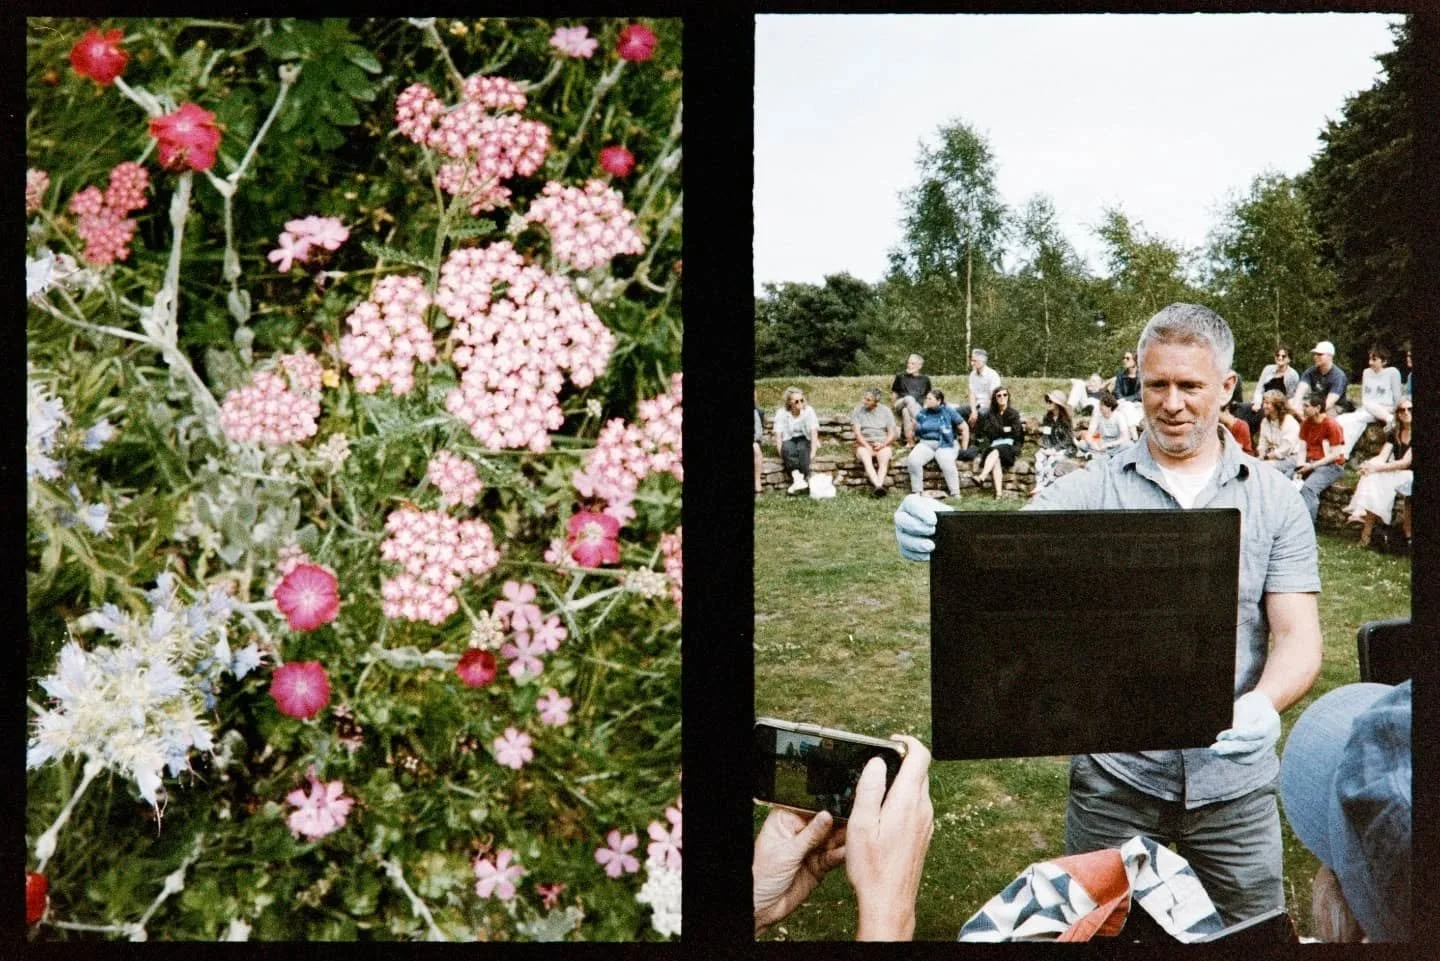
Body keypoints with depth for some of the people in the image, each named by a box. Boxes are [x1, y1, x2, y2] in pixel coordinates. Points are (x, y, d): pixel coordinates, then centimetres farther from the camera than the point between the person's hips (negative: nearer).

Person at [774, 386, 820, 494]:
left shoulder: (808, 411, -6)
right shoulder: (781, 413, -5)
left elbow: (814, 433, -10)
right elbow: (778, 435, -9)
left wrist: (812, 453, -19)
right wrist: (782, 454, -22)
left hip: (805, 441, 0)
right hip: (789, 441, 0)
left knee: (802, 448, -35)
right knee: (787, 447, -34)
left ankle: (803, 479, -43)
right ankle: (797, 478, -49)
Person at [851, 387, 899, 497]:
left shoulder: (886, 411, 10)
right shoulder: (857, 411, 7)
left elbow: (892, 433, 5)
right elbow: (857, 433, -3)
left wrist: (883, 444, -14)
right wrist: (867, 447, -19)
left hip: (883, 444, 1)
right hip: (864, 444, -1)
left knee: (884, 458, -35)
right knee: (865, 458, -36)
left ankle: (879, 485, -53)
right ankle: (877, 485, -53)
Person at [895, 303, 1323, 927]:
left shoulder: (1275, 500, 0)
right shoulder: (1090, 491, -3)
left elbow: (1298, 636, -4)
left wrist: (1263, 705, -26)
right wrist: (939, 536, -40)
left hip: (1234, 778, 1)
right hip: (1113, 774, -1)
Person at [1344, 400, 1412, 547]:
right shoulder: (1394, 433, 13)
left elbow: (1406, 462, -17)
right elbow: (1382, 457, 2)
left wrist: (1377, 467, -26)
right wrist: (1369, 464, -22)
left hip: (1411, 475, -5)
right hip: (1395, 473, 5)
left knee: (1376, 477, -33)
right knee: (1370, 476, -27)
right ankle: (1361, 512, -39)